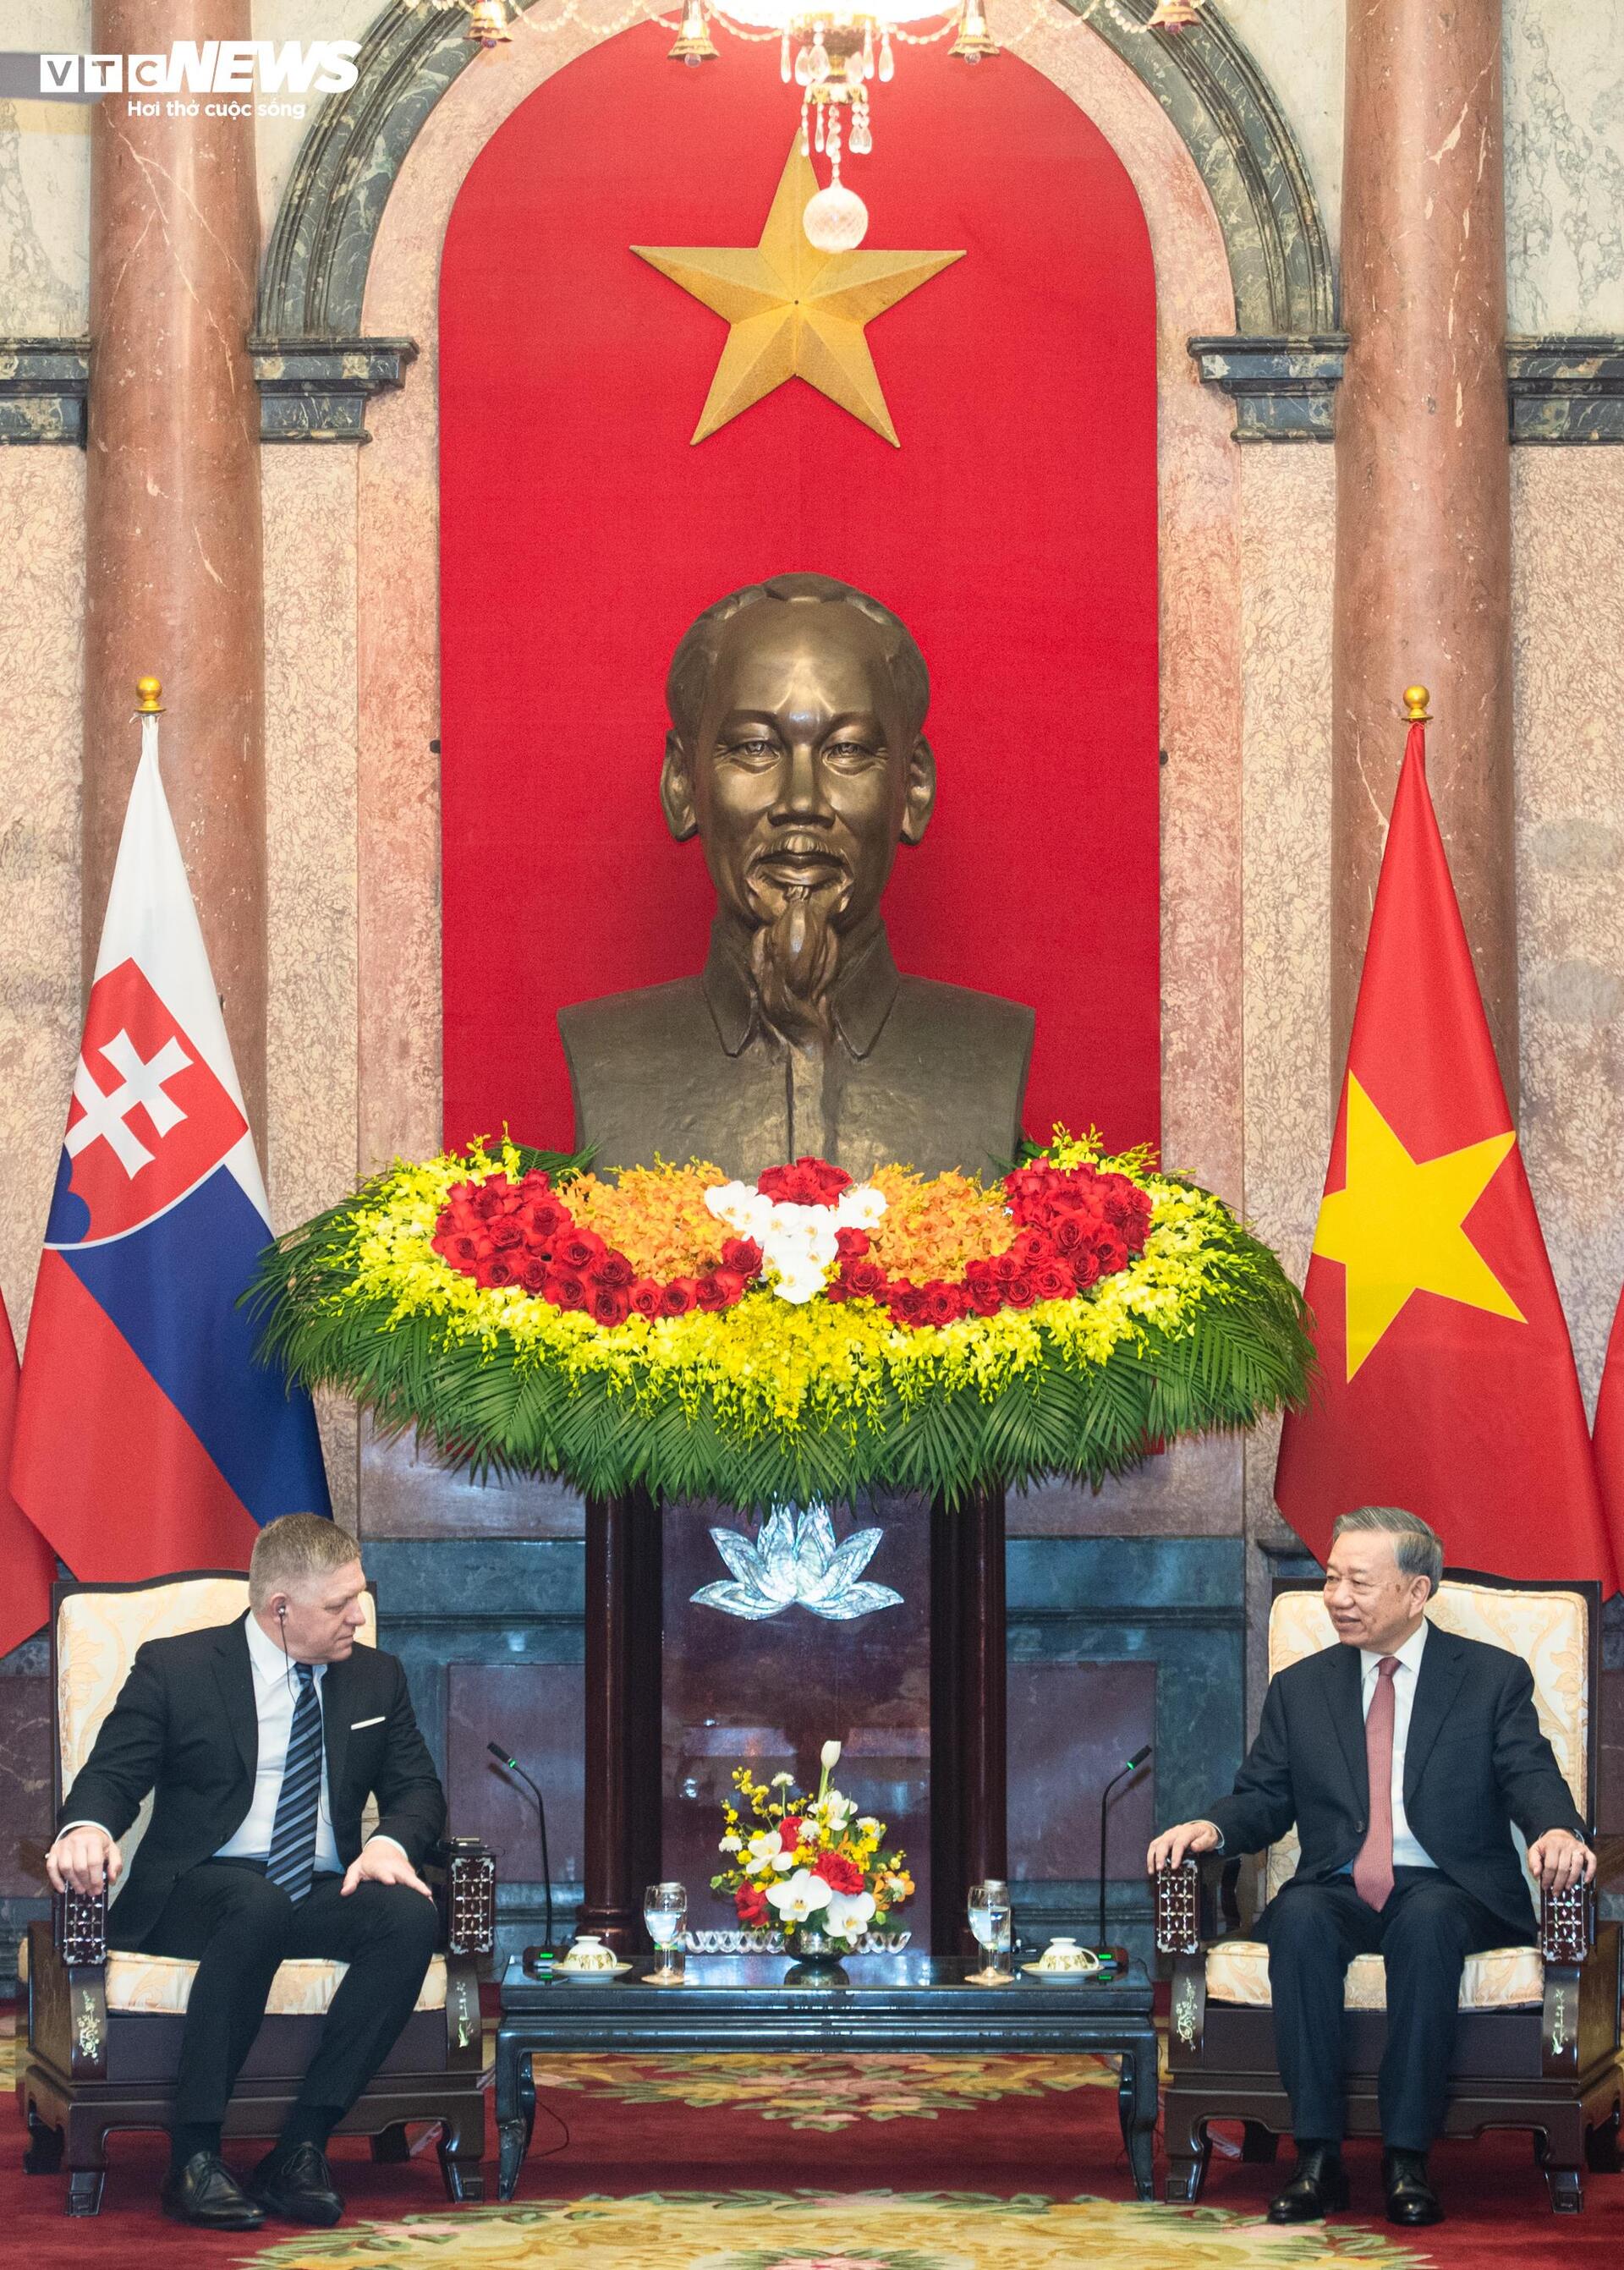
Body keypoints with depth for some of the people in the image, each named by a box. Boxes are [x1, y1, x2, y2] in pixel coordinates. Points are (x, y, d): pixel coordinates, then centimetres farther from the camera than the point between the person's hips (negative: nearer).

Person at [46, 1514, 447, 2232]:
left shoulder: (377, 1679, 14)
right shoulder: (174, 1668, 3)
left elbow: (418, 1789, 12)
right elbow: (112, 1775, -1)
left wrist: (391, 1842, -13)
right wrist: (88, 1827, -26)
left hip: (324, 1896, 4)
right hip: (196, 1895, -4)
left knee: (411, 1916, -29)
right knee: (259, 1904, -40)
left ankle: (301, 2146, -29)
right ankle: (194, 2155, -34)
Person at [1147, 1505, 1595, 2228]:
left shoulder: (1495, 1678, 9)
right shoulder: (1300, 1688, 18)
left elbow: (1530, 1778, -3)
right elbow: (1263, 1798, 14)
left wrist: (1557, 1830, -26)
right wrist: (1211, 1827, -9)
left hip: (1445, 1891, -2)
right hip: (1339, 1891, 2)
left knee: (1427, 1920, -38)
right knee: (1300, 1918, -33)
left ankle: (1407, 2159, -35)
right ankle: (1317, 2156, -33)